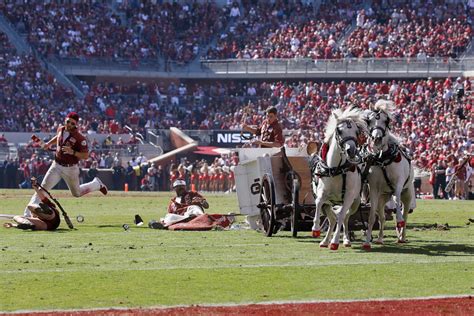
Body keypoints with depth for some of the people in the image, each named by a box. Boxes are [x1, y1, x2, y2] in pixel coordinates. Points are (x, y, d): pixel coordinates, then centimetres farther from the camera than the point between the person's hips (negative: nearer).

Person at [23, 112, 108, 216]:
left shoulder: (79, 138, -19)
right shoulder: (60, 129, 0)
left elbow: (86, 156, -19)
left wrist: (72, 152, -31)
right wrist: (49, 143, 13)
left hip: (70, 168, -4)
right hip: (56, 166, 4)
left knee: (77, 193, 16)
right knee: (43, 188, -11)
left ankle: (97, 184, 44)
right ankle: (28, 213, -13)